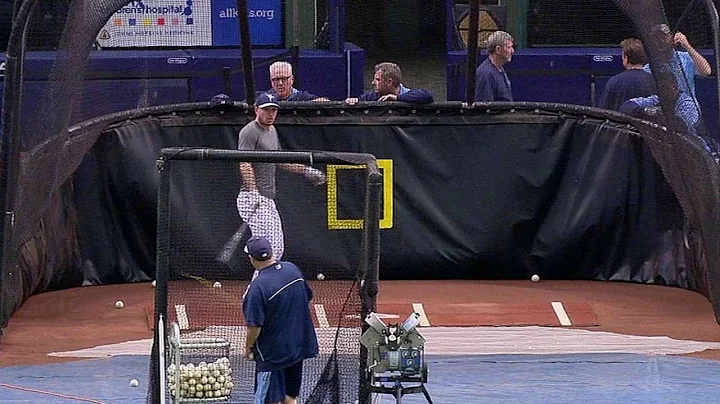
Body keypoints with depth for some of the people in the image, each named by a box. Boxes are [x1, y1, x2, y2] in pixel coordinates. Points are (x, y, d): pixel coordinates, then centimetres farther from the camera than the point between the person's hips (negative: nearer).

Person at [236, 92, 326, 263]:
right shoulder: (249, 132, -11)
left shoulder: (272, 131, 19)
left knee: (278, 249, 11)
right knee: (269, 248, -16)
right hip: (253, 199, -10)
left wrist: (306, 170, 30)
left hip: (268, 199, 10)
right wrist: (253, 192, -31)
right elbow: (244, 165, -21)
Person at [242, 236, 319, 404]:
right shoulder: (293, 269, -3)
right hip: (298, 345, 7)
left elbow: (255, 325, -22)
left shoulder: (258, 286, -25)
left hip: (273, 352, -7)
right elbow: (308, 297, 12)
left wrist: (248, 348, -4)